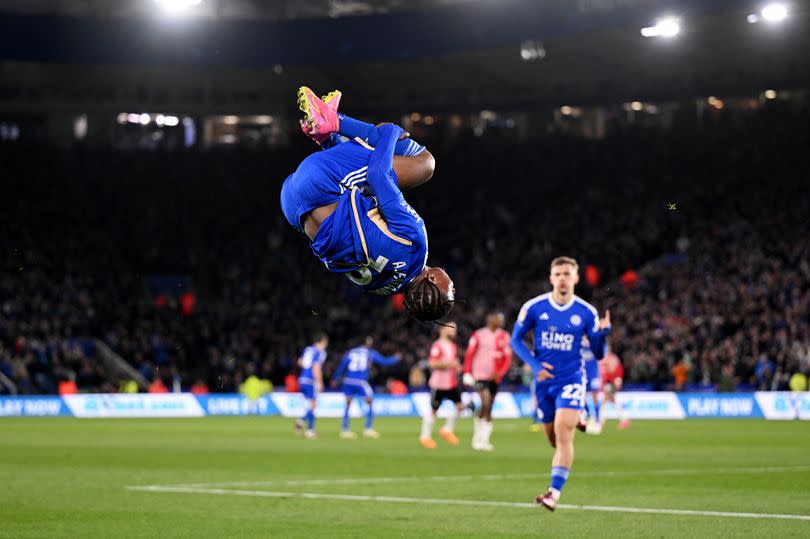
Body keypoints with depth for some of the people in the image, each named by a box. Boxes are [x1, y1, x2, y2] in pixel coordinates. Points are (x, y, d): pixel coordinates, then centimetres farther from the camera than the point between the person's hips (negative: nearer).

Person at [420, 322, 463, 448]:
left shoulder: (453, 346, 14)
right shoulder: (437, 346, -12)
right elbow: (432, 364, -18)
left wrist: (457, 366, 8)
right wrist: (448, 363, -22)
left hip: (452, 383, 7)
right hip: (438, 384, -7)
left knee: (460, 406, -2)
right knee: (433, 410, 0)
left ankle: (447, 430, 14)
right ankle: (425, 437, 11)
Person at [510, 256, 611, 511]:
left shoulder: (586, 312, -5)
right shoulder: (534, 307, -4)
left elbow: (598, 353, 0)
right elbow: (516, 339, 5)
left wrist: (603, 332, -21)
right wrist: (534, 364, -10)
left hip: (571, 380, -2)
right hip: (544, 381, 2)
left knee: (563, 435, -19)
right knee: (554, 439, 12)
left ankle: (554, 492, -19)